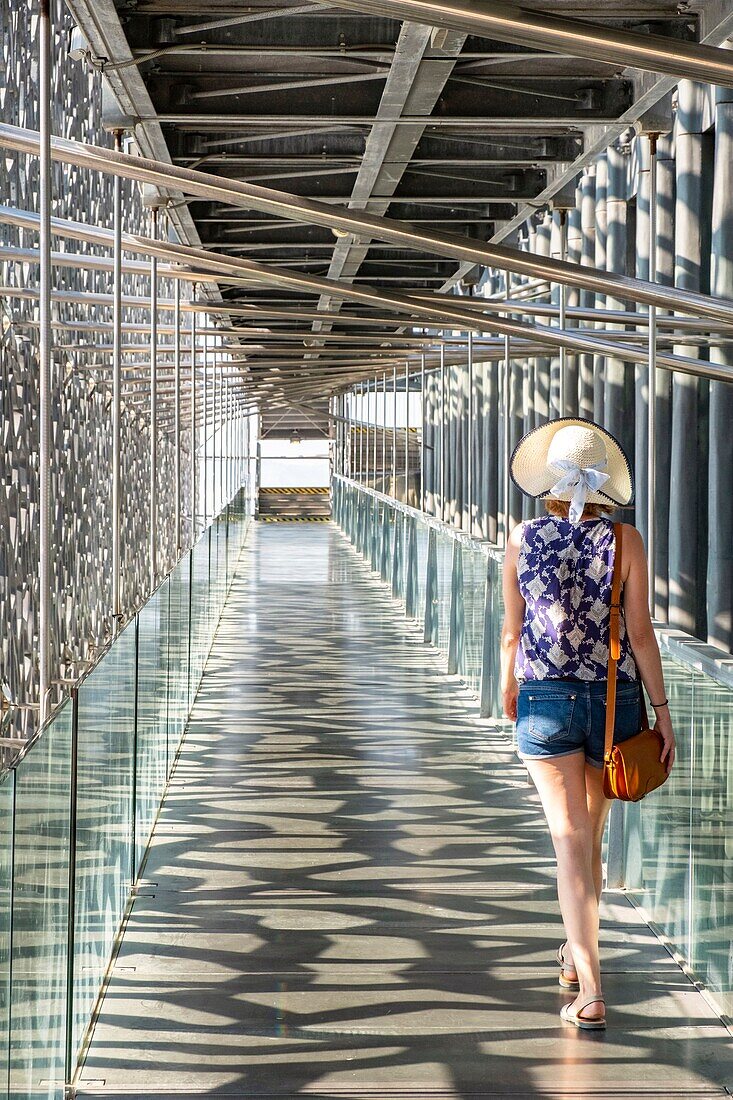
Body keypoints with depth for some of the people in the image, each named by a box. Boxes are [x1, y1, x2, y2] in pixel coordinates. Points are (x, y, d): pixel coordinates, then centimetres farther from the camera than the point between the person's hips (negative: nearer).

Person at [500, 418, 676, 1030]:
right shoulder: (625, 539, -7)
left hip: (544, 698, -1)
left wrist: (507, 685, 23)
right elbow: (639, 632, -8)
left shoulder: (523, 539, -4)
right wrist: (662, 710, -1)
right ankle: (576, 951, 39)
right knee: (591, 830, 20)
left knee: (571, 840, -3)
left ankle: (590, 990, -11)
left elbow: (513, 628, 5)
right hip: (613, 698, 1)